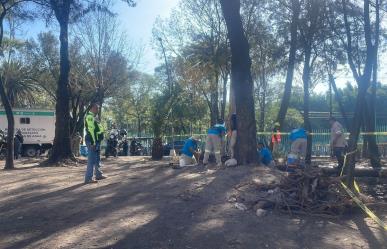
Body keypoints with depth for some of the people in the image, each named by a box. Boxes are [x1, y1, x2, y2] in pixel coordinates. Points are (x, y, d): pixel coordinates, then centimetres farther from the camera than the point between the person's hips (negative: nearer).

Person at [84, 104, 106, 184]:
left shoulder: (93, 117, 20)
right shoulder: (90, 117, -13)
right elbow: (91, 130, -22)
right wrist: (93, 142, -25)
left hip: (96, 141, 11)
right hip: (92, 141, -11)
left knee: (97, 159, 18)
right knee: (92, 160, -8)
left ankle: (98, 175, 29)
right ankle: (88, 178, -4)